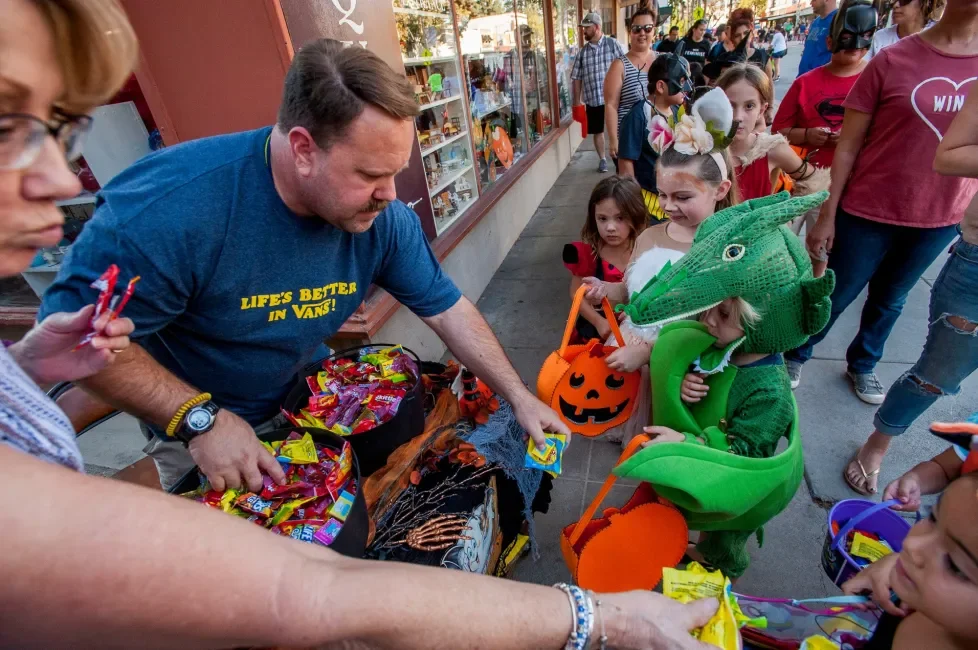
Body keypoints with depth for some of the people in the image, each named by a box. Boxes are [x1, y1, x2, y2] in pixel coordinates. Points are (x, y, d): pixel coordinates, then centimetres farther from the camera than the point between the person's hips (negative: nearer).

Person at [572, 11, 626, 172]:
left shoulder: (613, 44, -2)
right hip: (592, 100, 3)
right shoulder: (582, 52, 6)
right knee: (597, 131, 10)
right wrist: (577, 101, 4)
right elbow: (577, 78, 7)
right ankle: (603, 159, 26)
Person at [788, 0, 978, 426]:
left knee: (890, 301, 20)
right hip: (868, 213, -4)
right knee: (834, 297, 9)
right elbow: (848, 145, -8)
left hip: (941, 220, 4)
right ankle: (795, 356, 34)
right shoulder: (893, 60, -10)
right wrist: (826, 216, -10)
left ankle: (862, 365, 43)